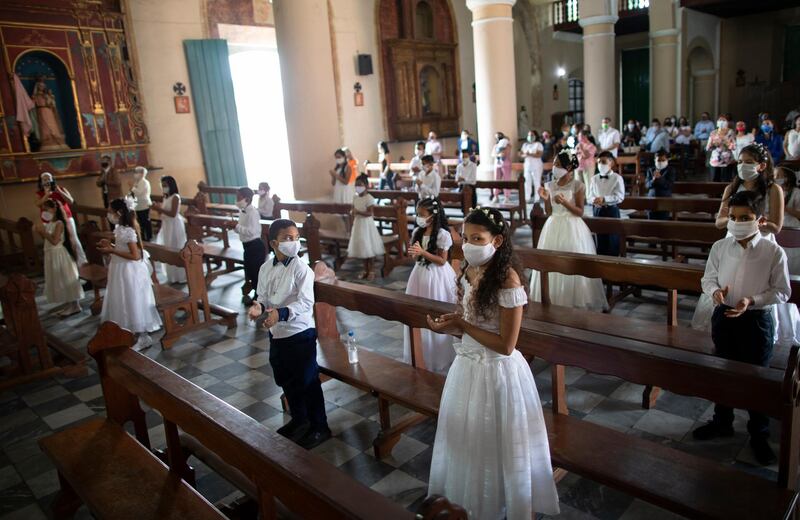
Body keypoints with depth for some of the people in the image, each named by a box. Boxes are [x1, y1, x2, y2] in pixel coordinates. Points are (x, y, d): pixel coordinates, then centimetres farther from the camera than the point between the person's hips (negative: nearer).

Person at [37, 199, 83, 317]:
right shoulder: (48, 224, 8)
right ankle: (68, 305, 25)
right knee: (59, 281, 15)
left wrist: (43, 231, -21)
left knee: (66, 280, -1)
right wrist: (40, 231, -1)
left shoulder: (59, 223, -16)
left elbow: (55, 241, -23)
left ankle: (74, 306, 8)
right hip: (51, 254, 9)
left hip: (59, 254, -9)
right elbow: (46, 238, 13)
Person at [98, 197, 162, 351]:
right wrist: (110, 245, 7)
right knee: (125, 303, 19)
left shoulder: (128, 231, -23)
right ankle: (132, 332, 32)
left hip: (130, 271, -10)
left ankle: (143, 338, 11)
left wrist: (112, 251, -23)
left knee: (134, 303, 0)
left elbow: (135, 255, -25)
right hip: (121, 270, 10)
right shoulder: (120, 228, 6)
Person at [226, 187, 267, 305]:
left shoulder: (253, 212, -20)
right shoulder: (242, 211, 9)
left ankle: (259, 297, 11)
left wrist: (237, 226, -24)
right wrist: (234, 227, -1)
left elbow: (251, 231, -29)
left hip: (256, 246, -9)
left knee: (256, 272, 0)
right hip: (247, 245, 10)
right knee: (249, 270, 20)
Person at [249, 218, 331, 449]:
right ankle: (298, 419, 42)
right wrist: (259, 306, -11)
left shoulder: (301, 268, -17)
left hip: (300, 333, -7)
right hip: (276, 333, 7)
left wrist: (281, 313, -34)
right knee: (285, 380, 20)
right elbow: (263, 296, 11)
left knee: (308, 382, 4)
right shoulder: (265, 268, 1)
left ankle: (319, 427, 21)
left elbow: (306, 303, -22)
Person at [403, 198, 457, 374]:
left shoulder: (442, 234, -15)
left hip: (436, 277, -6)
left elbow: (442, 261, -14)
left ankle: (439, 358, 19)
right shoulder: (417, 232, 4)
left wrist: (423, 252, -22)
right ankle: (421, 356, 28)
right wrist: (414, 254, -10)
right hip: (420, 274, 6)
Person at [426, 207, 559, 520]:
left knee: (495, 444, 12)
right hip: (468, 366, 8)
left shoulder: (508, 279, -24)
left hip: (497, 372, -7)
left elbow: (506, 345, -22)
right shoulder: (470, 272, -1)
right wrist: (452, 327, -7)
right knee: (468, 438, 23)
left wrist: (461, 326, -18)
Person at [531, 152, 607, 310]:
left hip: (572, 228, -5)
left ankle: (575, 300, 10)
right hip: (553, 227, 5)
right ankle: (553, 300, 17)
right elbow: (549, 212, 8)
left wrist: (565, 202, -21)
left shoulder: (578, 186, -7)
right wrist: (546, 199, -9)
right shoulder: (550, 185, 7)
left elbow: (580, 212, -8)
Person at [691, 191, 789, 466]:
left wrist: (751, 301, -22)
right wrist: (715, 291, -17)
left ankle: (759, 435, 30)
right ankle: (722, 422, 39)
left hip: (757, 320, -3)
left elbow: (782, 291, -8)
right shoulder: (719, 247, -5)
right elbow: (708, 278, 5)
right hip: (723, 316, 3)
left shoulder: (774, 252, -13)